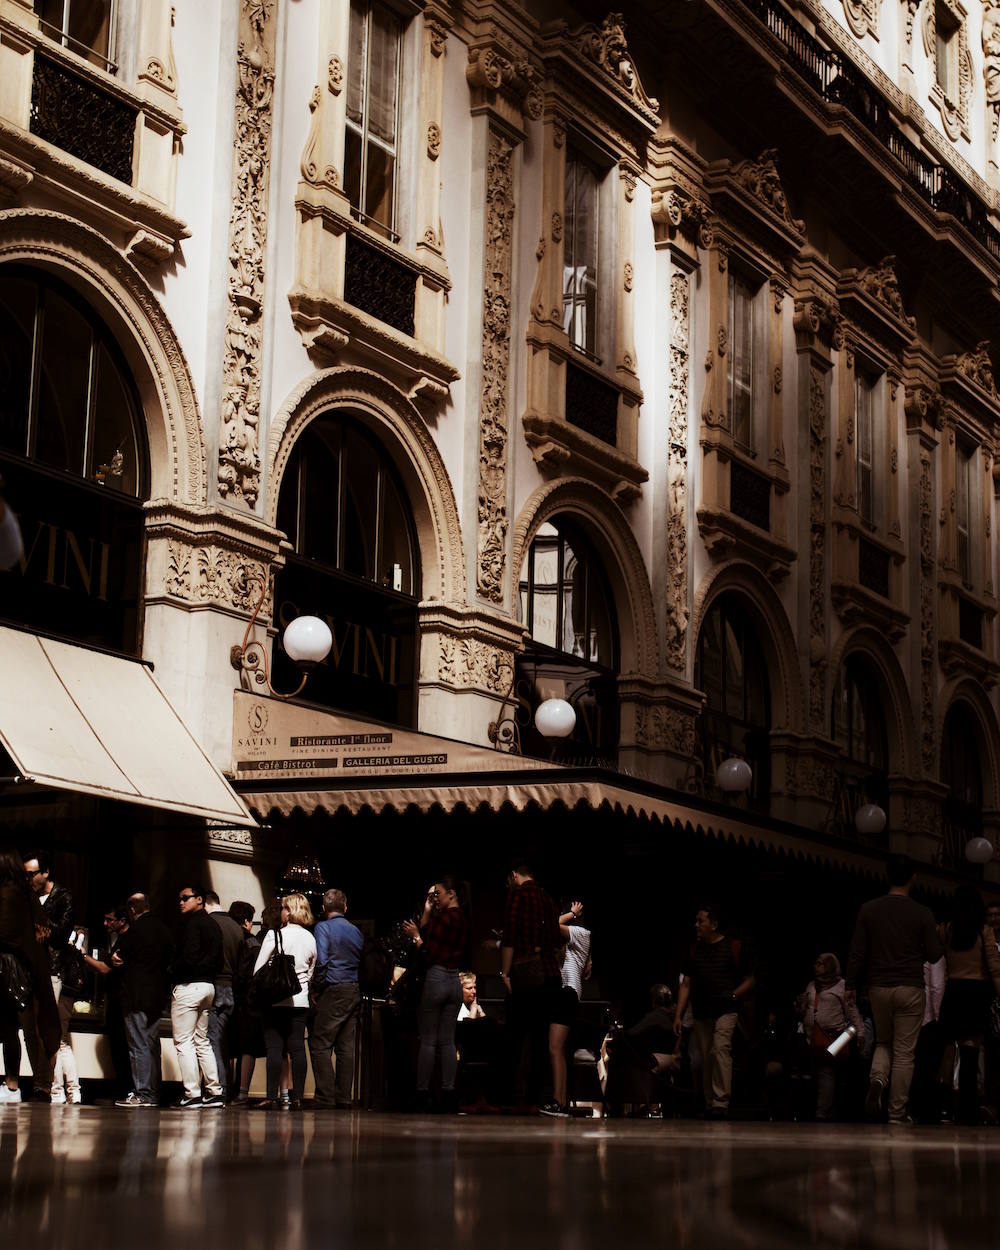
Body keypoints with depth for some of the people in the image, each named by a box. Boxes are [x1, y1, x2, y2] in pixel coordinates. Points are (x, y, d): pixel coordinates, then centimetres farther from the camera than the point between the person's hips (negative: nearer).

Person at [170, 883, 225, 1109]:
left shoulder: (191, 922, -11)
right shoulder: (212, 924, 16)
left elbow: (188, 957, -21)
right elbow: (219, 960, 16)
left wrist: (171, 972, -7)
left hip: (188, 986, -9)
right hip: (208, 985, 9)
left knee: (183, 1041, -4)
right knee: (202, 1041, 15)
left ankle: (192, 1094, -8)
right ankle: (215, 1092, 13)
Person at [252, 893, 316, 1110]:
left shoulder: (275, 935, -7)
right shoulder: (310, 939, 7)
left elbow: (258, 969, -4)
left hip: (275, 1000, -4)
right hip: (300, 1001, 4)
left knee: (274, 1047, -3)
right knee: (297, 1047, 3)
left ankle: (272, 1097, -6)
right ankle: (297, 1097, 1)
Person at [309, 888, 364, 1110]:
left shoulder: (323, 927, -4)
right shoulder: (356, 931, 14)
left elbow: (321, 961, -14)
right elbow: (363, 963, 13)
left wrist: (316, 989, -6)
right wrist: (357, 987, 17)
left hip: (333, 991, -6)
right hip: (354, 992, 6)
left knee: (320, 1045, -4)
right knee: (347, 1047, 6)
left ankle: (325, 1097, -9)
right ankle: (343, 1097, 5)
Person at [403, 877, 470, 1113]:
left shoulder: (444, 917, -13)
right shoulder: (464, 919, 12)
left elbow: (430, 954, -15)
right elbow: (427, 936, 15)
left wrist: (415, 936, -4)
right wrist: (427, 912, 10)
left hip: (436, 978, -8)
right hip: (454, 981, 8)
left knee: (428, 1040, -3)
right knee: (447, 1040, 8)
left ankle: (422, 1094, -2)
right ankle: (448, 1094, 5)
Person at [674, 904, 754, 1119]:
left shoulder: (733, 948, 0)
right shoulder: (695, 950, 13)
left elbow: (750, 980, 4)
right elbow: (686, 985, 14)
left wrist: (734, 995, -13)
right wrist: (678, 1015, 6)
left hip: (725, 1011, -5)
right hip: (701, 1013, 5)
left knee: (721, 1047, -22)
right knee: (705, 1058, 6)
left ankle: (721, 1102, -26)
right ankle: (709, 1104, 15)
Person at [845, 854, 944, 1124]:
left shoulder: (869, 910, -1)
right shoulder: (921, 914, -7)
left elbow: (857, 952, 0)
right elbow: (933, 955, -3)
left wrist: (851, 985, 9)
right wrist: (940, 942, 18)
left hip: (879, 988, 2)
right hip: (910, 989, -2)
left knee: (883, 1043, 20)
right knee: (904, 1052, 4)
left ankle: (877, 1080, -10)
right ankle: (897, 1114, 4)